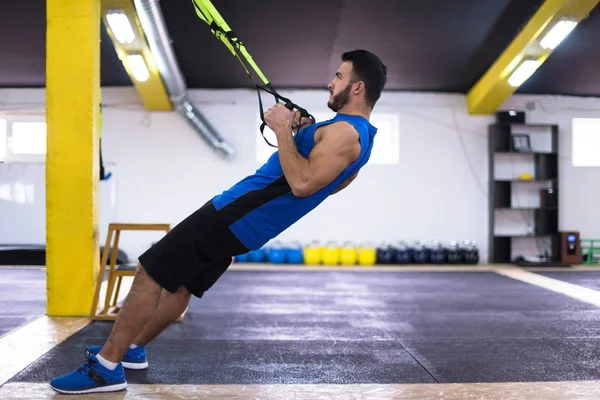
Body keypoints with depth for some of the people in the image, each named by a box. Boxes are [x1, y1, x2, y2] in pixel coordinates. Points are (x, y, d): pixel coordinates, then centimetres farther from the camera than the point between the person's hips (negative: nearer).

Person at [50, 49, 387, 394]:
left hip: (237, 216, -10)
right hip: (244, 227, 10)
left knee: (150, 274, -7)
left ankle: (106, 368, -2)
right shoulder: (357, 135, 13)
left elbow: (301, 183, -31)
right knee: (178, 284, 21)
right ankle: (132, 348, 35)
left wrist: (283, 130, -20)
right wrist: (301, 135, 16)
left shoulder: (345, 133, -19)